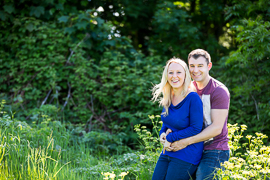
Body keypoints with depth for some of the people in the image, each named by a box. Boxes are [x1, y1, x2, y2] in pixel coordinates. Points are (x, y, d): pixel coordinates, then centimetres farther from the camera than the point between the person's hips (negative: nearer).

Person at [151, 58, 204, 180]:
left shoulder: (193, 98, -15)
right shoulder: (168, 98, 6)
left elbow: (196, 129, -16)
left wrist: (170, 138, -13)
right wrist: (162, 134, -2)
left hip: (187, 155, -7)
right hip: (167, 153, 7)